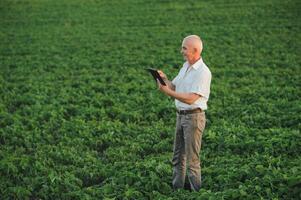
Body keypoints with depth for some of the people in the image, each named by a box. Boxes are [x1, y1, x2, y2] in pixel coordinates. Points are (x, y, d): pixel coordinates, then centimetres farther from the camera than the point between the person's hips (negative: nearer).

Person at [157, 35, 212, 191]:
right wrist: (164, 78, -5)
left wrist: (168, 92, -25)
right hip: (181, 115, 9)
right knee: (178, 156, 15)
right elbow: (174, 87, 13)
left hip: (194, 117, -9)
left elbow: (190, 98, -23)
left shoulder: (203, 72, -17)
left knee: (192, 158, -3)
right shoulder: (186, 66, 12)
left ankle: (196, 192, 5)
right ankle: (176, 188, 24)